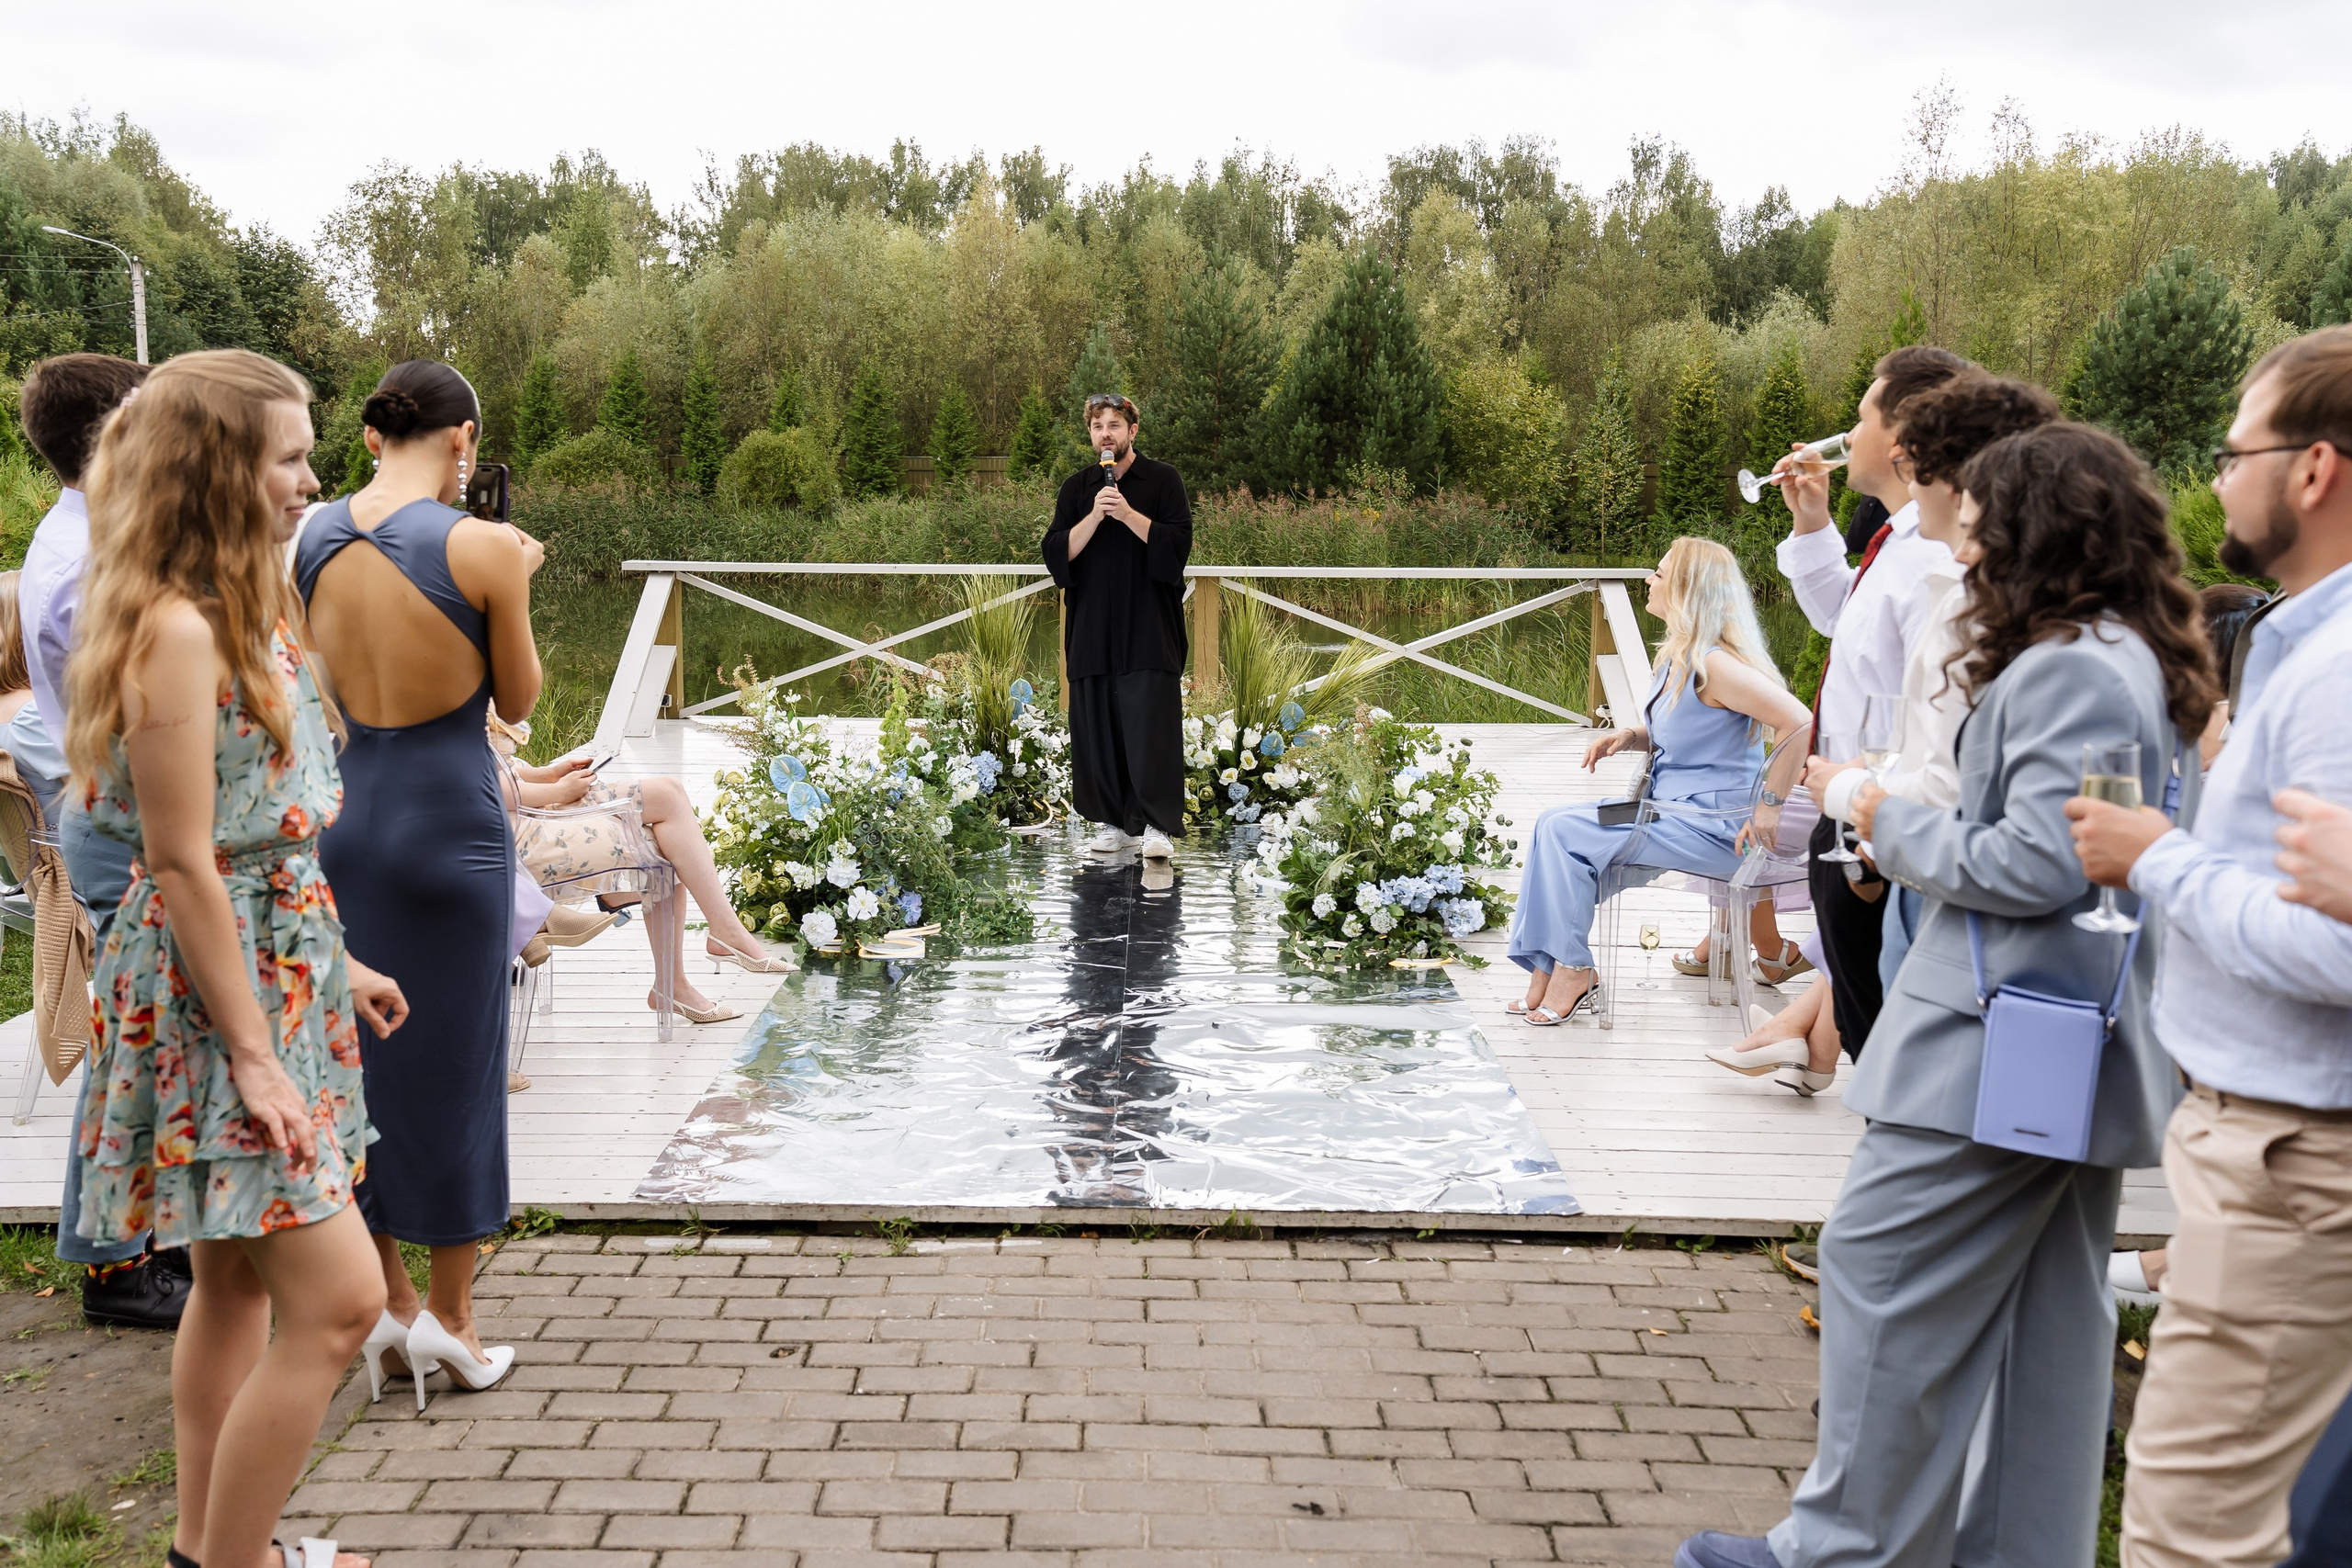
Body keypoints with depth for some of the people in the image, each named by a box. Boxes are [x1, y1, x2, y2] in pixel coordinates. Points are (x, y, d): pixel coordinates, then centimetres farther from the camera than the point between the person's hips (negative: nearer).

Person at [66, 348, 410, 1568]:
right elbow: (184, 863, -20)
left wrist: (332, 964, 17)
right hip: (213, 988, -10)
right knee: (336, 1295, -10)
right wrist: (253, 1052, -19)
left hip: (276, 959, 10)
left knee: (237, 1277, 18)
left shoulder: (244, 611, 11)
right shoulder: (176, 628, -19)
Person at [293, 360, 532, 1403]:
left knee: (360, 1059, 15)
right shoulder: (485, 547, -13)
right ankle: (449, 1324, 18)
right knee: (453, 1066, 7)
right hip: (448, 820, -4)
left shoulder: (310, 539, 0)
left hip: (337, 813, 5)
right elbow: (518, 700, -3)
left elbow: (316, 680, 12)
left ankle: (387, 1306, 25)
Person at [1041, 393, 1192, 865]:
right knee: (1098, 728, 4)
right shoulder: (1076, 488, 12)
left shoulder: (1162, 480, 3)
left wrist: (1128, 514, -15)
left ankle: (1157, 826, -8)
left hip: (1149, 627, -4)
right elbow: (1057, 553, 2)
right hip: (1093, 627, 4)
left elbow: (1179, 543, -6)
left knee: (1150, 727, -10)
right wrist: (1095, 516, -12)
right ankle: (1117, 823, 13)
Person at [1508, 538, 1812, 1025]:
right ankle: (1549, 970, -3)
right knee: (1554, 825, -4)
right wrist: (1633, 737, 6)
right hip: (1672, 811, 10)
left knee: (1565, 832, -17)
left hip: (1710, 828, -9)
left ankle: (1572, 972, -3)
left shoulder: (1714, 664, -19)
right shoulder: (1677, 658, 11)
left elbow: (1798, 724, -26)